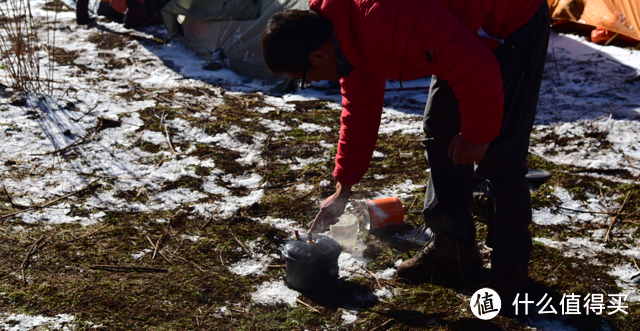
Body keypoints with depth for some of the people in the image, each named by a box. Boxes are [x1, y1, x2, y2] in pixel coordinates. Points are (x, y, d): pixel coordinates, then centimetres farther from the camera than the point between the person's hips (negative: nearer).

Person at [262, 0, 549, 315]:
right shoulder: (350, 33, -5)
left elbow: (477, 71, -35)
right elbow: (359, 111, 8)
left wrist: (477, 135, -19)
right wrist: (342, 190, 12)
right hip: (466, 33, 9)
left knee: (498, 155, -10)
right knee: (439, 139, 9)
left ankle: (510, 265, 6)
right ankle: (452, 245, 21)